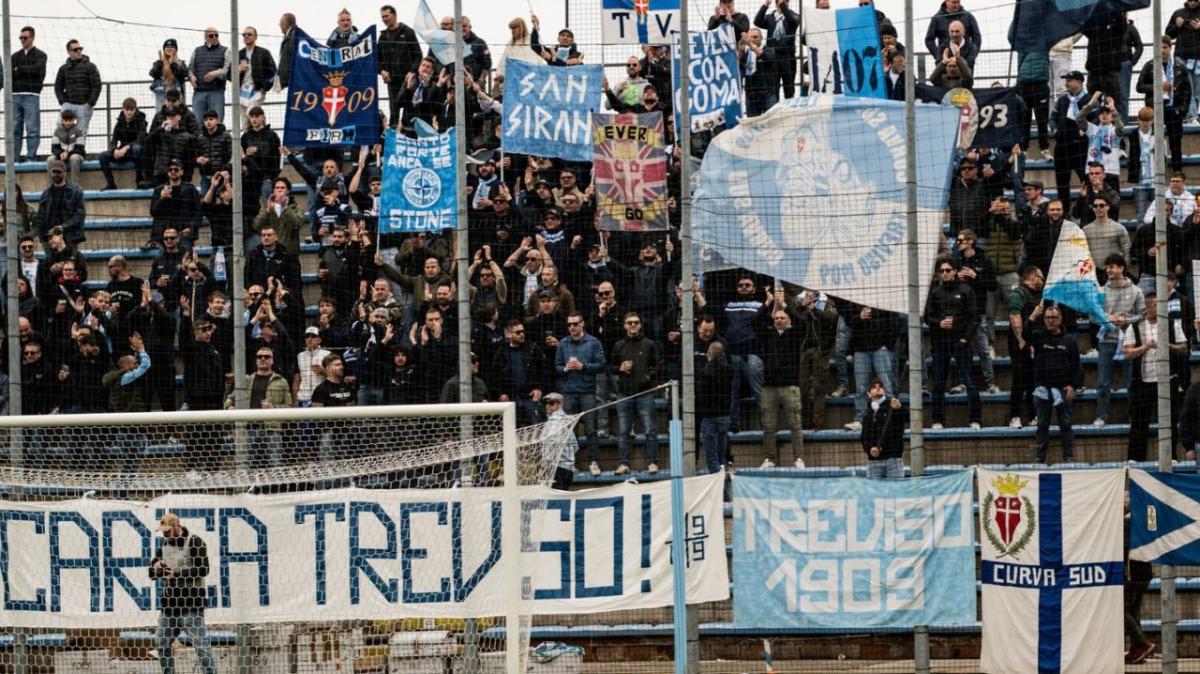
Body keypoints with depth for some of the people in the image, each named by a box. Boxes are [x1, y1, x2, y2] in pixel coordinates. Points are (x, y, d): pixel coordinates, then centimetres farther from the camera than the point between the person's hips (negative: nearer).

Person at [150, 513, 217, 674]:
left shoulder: (194, 542, -10)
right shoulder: (164, 544, 11)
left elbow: (203, 570, -20)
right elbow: (152, 574, 14)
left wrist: (177, 573, -24)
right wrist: (156, 567, -10)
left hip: (191, 601, -7)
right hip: (170, 601, 7)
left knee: (200, 642, -12)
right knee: (162, 642, 12)